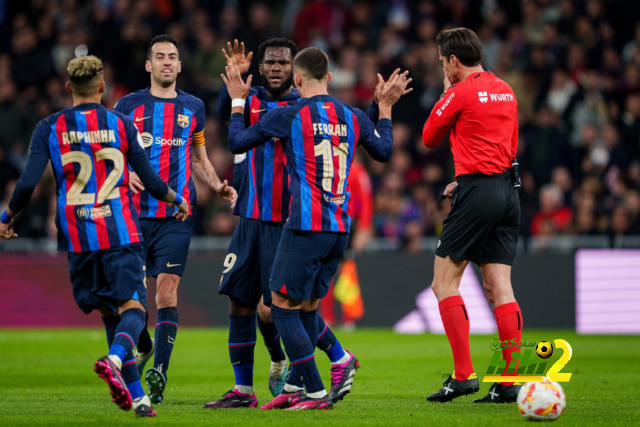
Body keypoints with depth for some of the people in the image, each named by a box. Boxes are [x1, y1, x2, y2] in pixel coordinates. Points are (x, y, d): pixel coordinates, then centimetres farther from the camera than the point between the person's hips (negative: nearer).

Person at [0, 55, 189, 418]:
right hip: (121, 232, -2)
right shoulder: (121, 125, 3)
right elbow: (151, 182, 5)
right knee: (132, 307, -5)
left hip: (77, 237, 2)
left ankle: (136, 395, 9)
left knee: (109, 313, 11)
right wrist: (178, 202, 25)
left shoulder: (49, 128, 3)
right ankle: (115, 360, -36)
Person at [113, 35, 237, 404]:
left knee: (167, 289, -11)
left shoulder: (193, 108, 12)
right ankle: (144, 347, 30)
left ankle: (160, 372, -15)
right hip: (135, 212, 0)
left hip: (177, 214, 0)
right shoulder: (128, 106, 6)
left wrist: (218, 186, 5)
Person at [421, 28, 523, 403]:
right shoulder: (505, 90, 14)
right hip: (508, 192, 7)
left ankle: (464, 375, -7)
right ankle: (511, 383, -2)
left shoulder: (461, 93, -9)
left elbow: (429, 138, 4)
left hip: (477, 194, -7)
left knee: (445, 283, 0)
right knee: (499, 288, 4)